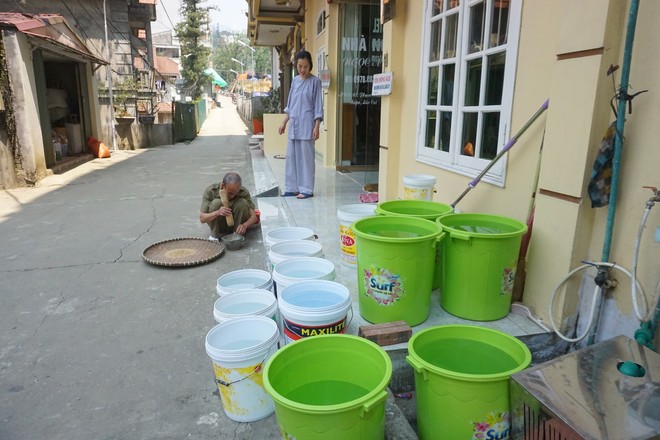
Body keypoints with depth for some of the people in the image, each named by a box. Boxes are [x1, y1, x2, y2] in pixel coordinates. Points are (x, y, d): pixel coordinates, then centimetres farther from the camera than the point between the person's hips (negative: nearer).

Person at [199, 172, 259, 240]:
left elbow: (254, 216, -20)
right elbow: (202, 218, -23)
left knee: (243, 203, -26)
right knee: (216, 202, -30)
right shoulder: (210, 191, -23)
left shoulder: (244, 193, -21)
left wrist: (245, 225, -42)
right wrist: (217, 213, -43)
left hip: (236, 224, 1)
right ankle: (214, 235, -13)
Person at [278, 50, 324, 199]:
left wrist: (317, 127, -14)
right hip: (294, 124, 6)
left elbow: (318, 106, -7)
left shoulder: (315, 81, -5)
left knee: (306, 157, -3)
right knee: (291, 156, 8)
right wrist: (284, 123, 16)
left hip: (307, 125, -6)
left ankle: (306, 189, 4)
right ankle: (292, 188, 16)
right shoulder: (295, 80, 12)